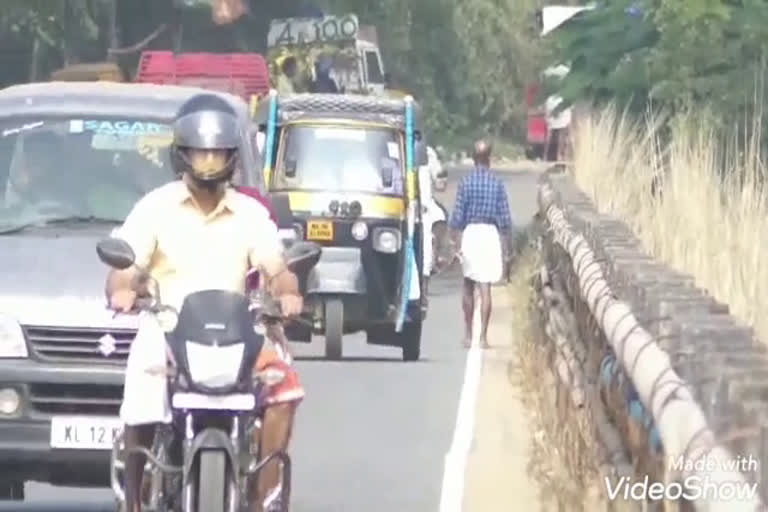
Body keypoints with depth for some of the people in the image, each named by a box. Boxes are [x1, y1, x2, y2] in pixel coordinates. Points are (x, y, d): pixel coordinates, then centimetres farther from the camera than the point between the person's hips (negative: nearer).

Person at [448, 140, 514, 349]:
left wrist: (453, 239, 4)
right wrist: (509, 245, 8)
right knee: (485, 288, -1)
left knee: (468, 285, 14)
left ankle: (468, 335, 17)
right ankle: (483, 337, -5)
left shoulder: (466, 182, -2)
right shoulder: (497, 183, -1)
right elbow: (505, 217, 0)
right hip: (490, 232, 0)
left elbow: (458, 214, -3)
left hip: (470, 232, 0)